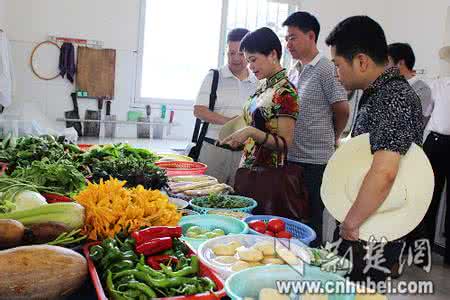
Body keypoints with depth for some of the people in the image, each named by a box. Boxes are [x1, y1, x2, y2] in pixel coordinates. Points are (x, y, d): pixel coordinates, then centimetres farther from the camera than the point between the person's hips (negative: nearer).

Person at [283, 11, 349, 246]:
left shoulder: (326, 70, -11)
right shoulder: (293, 72, 12)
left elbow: (342, 110, -6)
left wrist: (332, 139, 8)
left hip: (314, 161, -7)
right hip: (291, 157, 7)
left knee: (310, 220, 4)